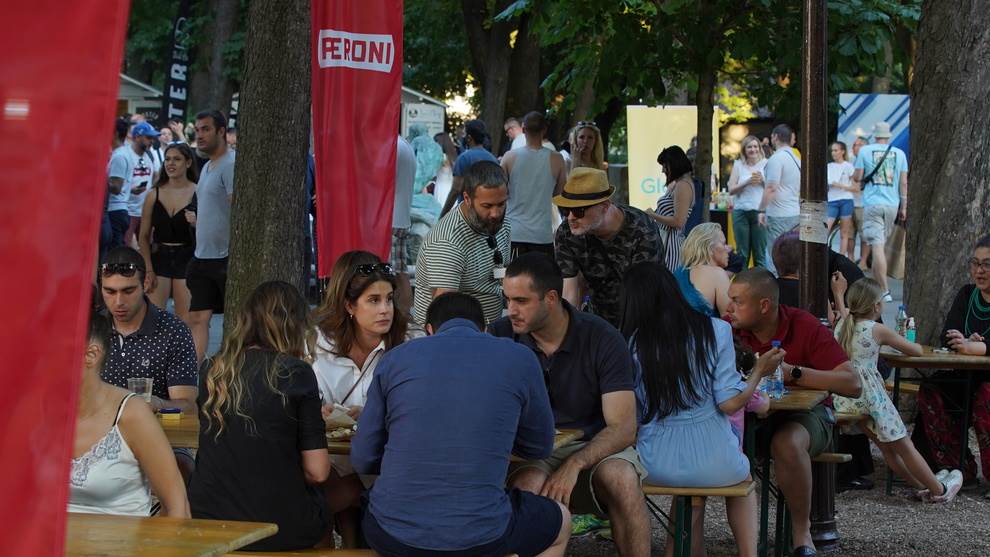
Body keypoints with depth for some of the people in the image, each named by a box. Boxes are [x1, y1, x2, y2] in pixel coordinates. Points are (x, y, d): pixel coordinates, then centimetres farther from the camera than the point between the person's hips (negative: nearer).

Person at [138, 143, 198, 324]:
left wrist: (196, 223, -19)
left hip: (187, 259, -2)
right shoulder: (154, 195, 5)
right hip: (159, 257, 2)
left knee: (185, 320, -1)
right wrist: (148, 270, -1)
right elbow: (143, 237, 8)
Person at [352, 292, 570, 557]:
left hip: (390, 535, 2)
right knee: (561, 520, 31)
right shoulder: (519, 359, 2)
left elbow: (363, 460, 6)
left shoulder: (394, 359, 5)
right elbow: (539, 447, 15)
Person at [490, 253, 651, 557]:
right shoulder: (501, 335, -4)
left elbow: (623, 428, -13)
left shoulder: (602, 338, -9)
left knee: (621, 479, -34)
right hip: (530, 453, 0)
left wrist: (574, 464, -31)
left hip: (594, 447, 0)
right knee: (529, 484, -35)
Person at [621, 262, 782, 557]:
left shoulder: (632, 343, -4)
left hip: (657, 467, 1)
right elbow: (730, 403, -9)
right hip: (713, 463, -1)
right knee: (743, 479, 33)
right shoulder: (715, 330, -7)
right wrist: (758, 372, 8)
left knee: (689, 486, 35)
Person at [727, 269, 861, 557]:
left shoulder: (806, 327, -14)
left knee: (787, 443, -38)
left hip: (806, 413, -3)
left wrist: (793, 373, -28)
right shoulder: (728, 328, -7)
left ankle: (802, 533, -15)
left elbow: (853, 385, -20)